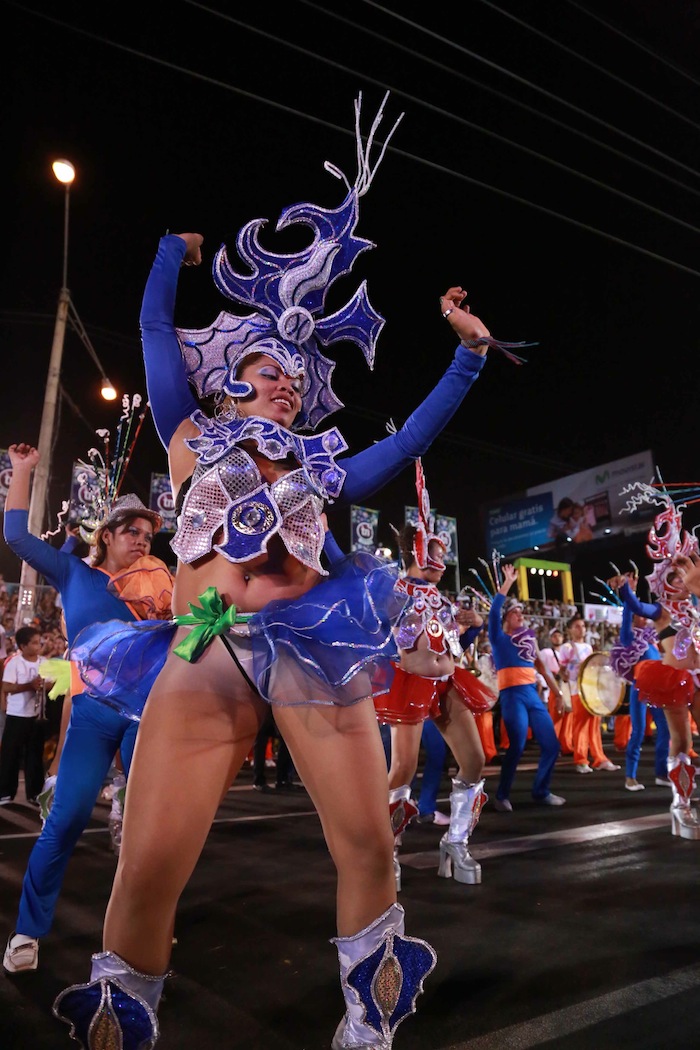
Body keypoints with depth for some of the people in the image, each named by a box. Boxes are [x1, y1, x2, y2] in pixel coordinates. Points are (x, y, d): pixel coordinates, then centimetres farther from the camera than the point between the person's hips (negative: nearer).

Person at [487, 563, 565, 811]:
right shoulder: (499, 637, 3)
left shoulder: (528, 636, 18)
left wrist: (559, 692, 18)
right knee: (517, 746, -13)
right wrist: (507, 583, -14)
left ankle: (541, 791, 23)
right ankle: (502, 796, 4)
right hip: (512, 695, -6)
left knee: (551, 745, 4)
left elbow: (541, 665, 21)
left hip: (533, 694, 6)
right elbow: (493, 611, -14)